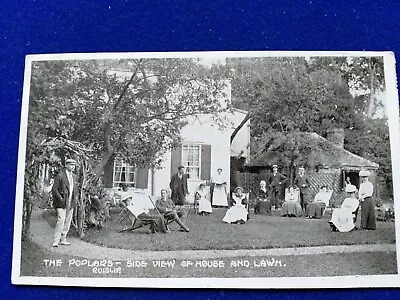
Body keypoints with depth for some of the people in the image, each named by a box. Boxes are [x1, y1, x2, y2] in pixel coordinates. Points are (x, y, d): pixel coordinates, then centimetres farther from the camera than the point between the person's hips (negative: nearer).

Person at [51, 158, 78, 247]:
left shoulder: (74, 177, 15)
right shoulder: (60, 176, -6)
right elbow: (54, 189, -8)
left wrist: (76, 197, 9)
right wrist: (60, 199, -15)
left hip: (70, 203, 7)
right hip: (62, 203, -7)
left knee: (67, 222, 9)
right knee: (61, 221, -14)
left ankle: (63, 240, 18)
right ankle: (55, 241, -10)